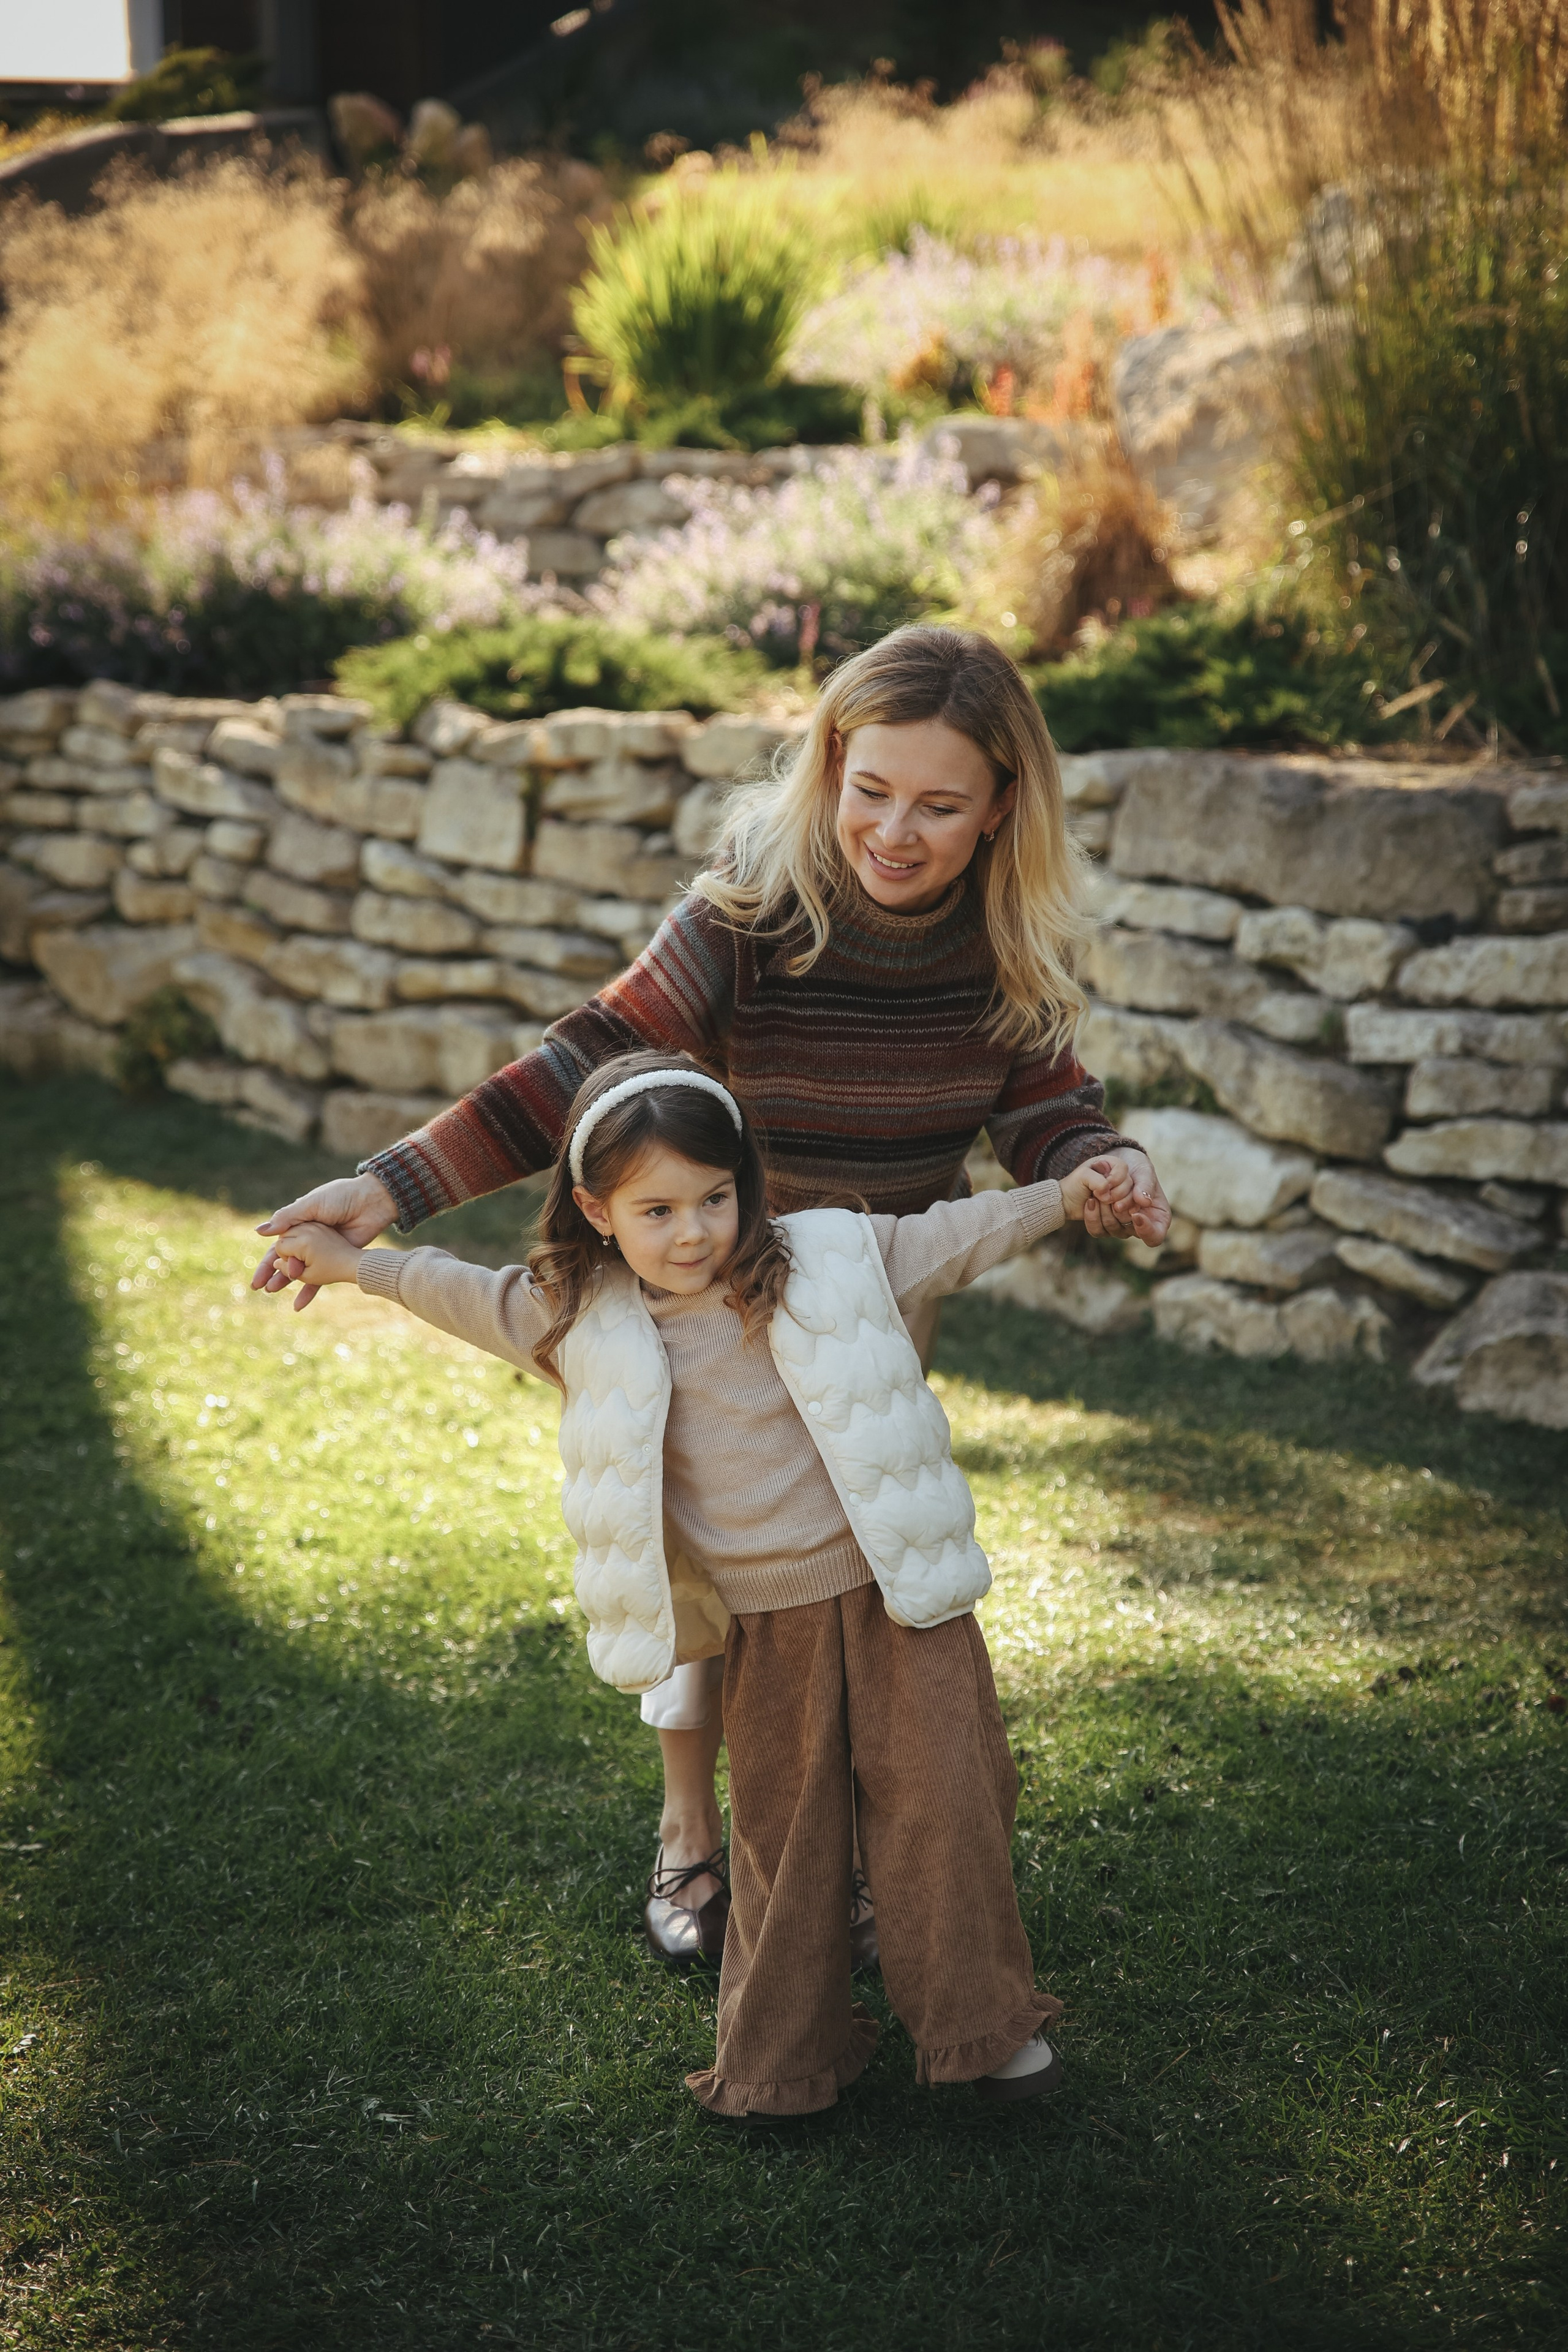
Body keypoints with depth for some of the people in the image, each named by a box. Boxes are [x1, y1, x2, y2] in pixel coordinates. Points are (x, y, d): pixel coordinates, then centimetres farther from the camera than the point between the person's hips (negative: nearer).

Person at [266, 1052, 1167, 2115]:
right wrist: (357, 1262, 20)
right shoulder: (583, 1320, -3)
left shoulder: (833, 1259, -8)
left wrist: (1065, 1195, -4)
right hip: (764, 1629, 2)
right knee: (782, 1833, 10)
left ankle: (987, 2020, 19)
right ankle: (782, 2057, 26)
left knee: (941, 1802, 1)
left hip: (894, 1594, -1)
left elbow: (953, 1236, 2)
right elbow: (476, 1296, 12)